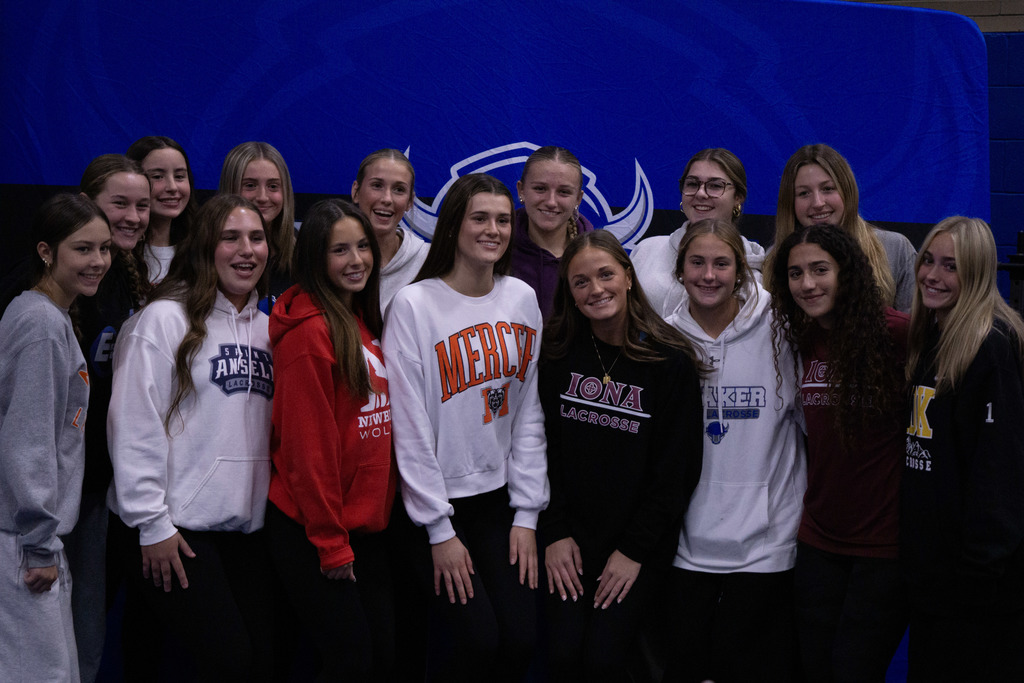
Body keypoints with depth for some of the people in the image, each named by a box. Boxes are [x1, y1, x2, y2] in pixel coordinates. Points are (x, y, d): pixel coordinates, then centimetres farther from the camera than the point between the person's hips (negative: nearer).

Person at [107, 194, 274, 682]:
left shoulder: (265, 327, 14)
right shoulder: (165, 319, -7)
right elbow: (134, 425, -12)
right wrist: (151, 523, -14)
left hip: (245, 527, 7)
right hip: (173, 531, -7)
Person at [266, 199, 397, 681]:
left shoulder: (362, 321, 10)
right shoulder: (310, 330, -16)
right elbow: (307, 444, -18)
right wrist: (331, 542, -16)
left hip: (365, 524, 8)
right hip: (312, 532, -8)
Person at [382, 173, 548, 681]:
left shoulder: (522, 300, 4)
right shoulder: (414, 305, -10)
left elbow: (529, 413, 6)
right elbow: (410, 428, -11)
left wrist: (526, 513, 2)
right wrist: (439, 530, -11)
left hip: (499, 496, 4)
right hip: (435, 498, -4)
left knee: (521, 635, -3)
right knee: (474, 638, -12)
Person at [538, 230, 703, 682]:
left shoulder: (670, 361, -7)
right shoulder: (559, 354, 1)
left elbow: (675, 470, -7)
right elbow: (546, 449, 2)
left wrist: (635, 550, -9)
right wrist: (555, 533, -5)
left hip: (640, 544, -2)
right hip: (572, 538, 2)